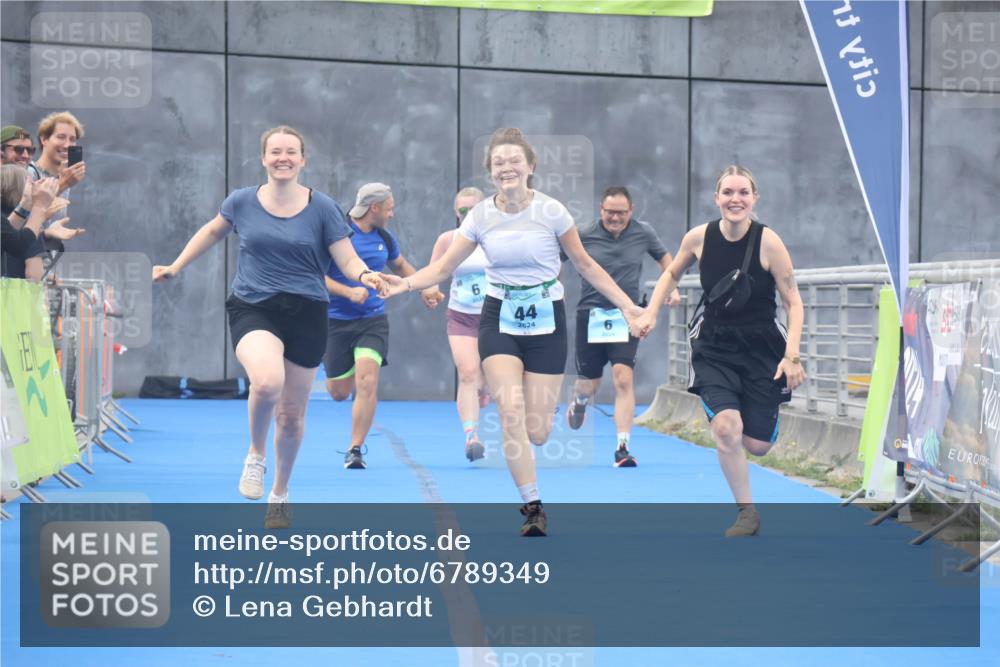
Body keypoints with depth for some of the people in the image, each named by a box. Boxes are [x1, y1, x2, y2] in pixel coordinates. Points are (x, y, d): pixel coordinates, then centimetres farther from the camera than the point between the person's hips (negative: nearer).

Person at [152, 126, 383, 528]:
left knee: (292, 414, 8)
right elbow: (213, 231, 21)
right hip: (253, 309, -1)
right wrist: (175, 268, 22)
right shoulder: (242, 201, 2)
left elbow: (347, 260, -1)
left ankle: (280, 495, 32)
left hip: (306, 314, 1)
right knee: (267, 381, -32)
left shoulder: (322, 208, -1)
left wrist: (365, 276, -23)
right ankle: (256, 455, -2)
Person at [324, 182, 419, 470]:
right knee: (339, 392, 7)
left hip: (372, 320, 3)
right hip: (335, 320, -3)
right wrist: (349, 292, -26)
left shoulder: (384, 238, 6)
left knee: (367, 383, -17)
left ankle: (355, 449, -6)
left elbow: (400, 265, 27)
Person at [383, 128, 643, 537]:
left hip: (545, 319, -1)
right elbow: (444, 267, -2)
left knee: (536, 432, -3)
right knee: (511, 411, -18)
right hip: (500, 318, 1)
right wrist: (407, 284, -21)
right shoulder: (481, 215, -3)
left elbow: (585, 265, 2)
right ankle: (533, 506, -6)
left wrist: (626, 305, -2)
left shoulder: (550, 211, -8)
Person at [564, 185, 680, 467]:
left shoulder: (644, 233, -1)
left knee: (623, 378, -16)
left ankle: (622, 448, -12)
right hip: (591, 314, 0)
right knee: (589, 384, 9)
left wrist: (672, 288, 7)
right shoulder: (584, 235, -6)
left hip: (626, 316, 0)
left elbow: (664, 256, 18)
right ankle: (579, 401, 48)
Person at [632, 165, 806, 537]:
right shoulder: (699, 238, -8)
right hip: (714, 348, 1)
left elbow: (793, 302, -10)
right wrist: (650, 313, 1)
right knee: (726, 427, -23)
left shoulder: (768, 242, -15)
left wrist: (792, 356, -19)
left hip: (762, 349, -1)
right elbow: (672, 274, 13)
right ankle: (747, 513, -5)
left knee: (757, 446, 2)